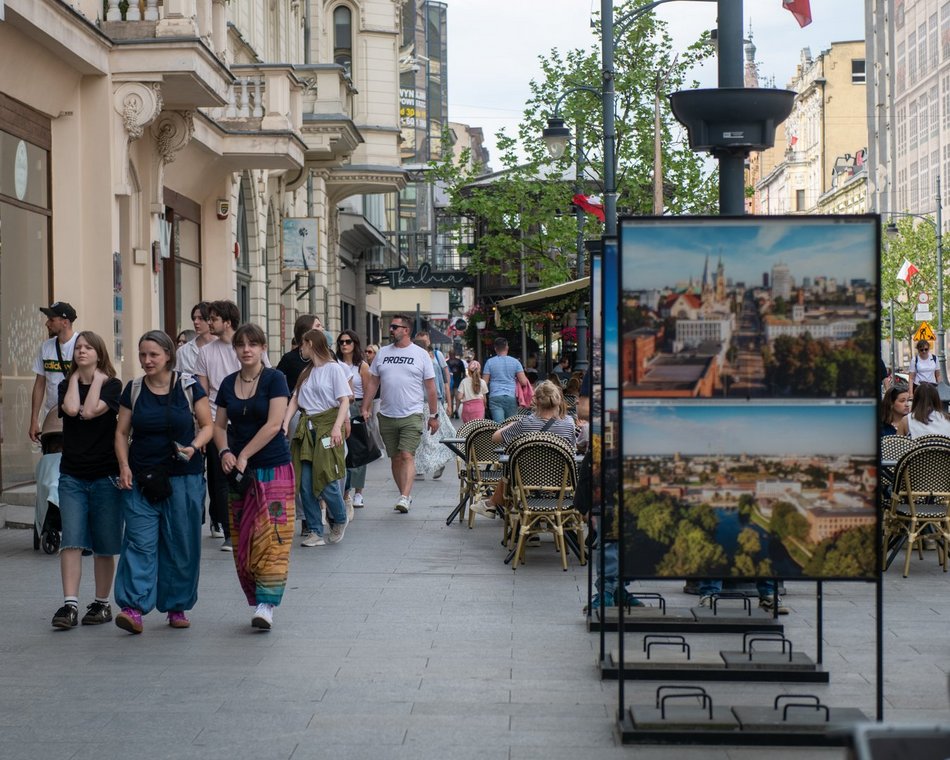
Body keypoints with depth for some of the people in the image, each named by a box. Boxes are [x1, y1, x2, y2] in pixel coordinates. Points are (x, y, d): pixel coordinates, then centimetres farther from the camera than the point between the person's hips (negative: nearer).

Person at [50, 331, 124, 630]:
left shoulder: (112, 385, 0)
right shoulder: (66, 385, 9)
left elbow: (91, 411, -16)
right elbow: (71, 409, -12)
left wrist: (97, 379, -6)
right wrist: (75, 377, -1)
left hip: (105, 475, -2)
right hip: (72, 475, 2)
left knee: (104, 545, 4)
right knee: (71, 541, -8)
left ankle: (102, 603, 15)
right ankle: (70, 604, -10)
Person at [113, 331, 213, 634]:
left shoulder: (188, 387, 0)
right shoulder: (133, 390, 6)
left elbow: (207, 426, 4)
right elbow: (122, 432, 9)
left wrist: (193, 447, -15)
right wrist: (124, 466, -5)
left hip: (184, 477, -1)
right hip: (141, 478, 1)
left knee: (181, 544, 4)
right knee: (139, 542, -8)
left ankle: (177, 606, 15)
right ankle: (134, 607, -12)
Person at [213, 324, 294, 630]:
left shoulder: (275, 379, -5)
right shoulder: (228, 383, 10)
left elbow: (274, 425, -13)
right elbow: (220, 425, 15)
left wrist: (243, 455, -13)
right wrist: (225, 452, -5)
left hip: (273, 469, -5)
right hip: (239, 473, 5)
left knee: (271, 538, -10)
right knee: (242, 541, 5)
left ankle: (266, 604, -11)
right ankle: (257, 600, 13)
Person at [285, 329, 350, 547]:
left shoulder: (333, 368, -3)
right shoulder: (306, 372, 17)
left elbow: (344, 400, -8)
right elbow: (294, 401, 12)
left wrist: (337, 427, -20)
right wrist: (284, 426, 0)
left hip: (327, 425, -6)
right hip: (306, 428, 6)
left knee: (326, 480, -10)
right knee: (305, 484, -1)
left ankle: (339, 522, 15)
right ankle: (315, 532, 5)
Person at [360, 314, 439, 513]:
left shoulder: (420, 354, 1)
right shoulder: (382, 353, 9)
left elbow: (430, 387, 3)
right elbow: (372, 383, 12)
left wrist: (434, 415, 1)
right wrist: (365, 409, 4)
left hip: (412, 416, -4)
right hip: (386, 416, 4)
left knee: (407, 455, -14)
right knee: (395, 458, 10)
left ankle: (404, 497, -20)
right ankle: (406, 495, 21)